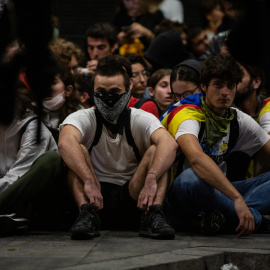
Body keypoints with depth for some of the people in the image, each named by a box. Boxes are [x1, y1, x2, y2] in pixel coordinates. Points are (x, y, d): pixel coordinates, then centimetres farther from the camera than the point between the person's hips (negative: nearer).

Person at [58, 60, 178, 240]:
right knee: (77, 150, -20)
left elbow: (170, 144, -24)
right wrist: (89, 181, -45)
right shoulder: (83, 118, -3)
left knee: (155, 150, -18)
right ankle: (87, 215, -34)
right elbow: (65, 142, -28)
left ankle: (153, 216, -32)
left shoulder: (141, 119, -2)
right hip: (95, 197, 0)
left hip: (133, 199, 1)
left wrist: (151, 178, -42)